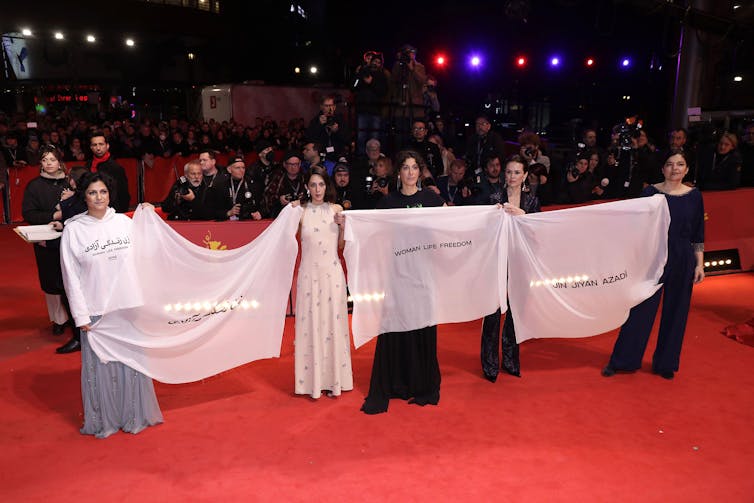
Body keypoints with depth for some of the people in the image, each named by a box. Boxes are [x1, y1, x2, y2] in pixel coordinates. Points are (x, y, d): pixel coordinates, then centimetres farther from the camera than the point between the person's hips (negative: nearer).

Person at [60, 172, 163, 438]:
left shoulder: (125, 222, 2)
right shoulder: (73, 229, -4)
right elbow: (71, 276, -4)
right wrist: (81, 316, -6)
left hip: (129, 306, 2)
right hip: (96, 310, -2)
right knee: (100, 366, 7)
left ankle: (135, 416, 27)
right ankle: (103, 420, 25)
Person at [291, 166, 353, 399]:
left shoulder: (336, 209, 6)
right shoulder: (301, 211, 3)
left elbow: (341, 245, 8)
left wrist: (343, 224, -7)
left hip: (332, 273, 1)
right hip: (309, 273, -1)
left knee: (333, 323, 4)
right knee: (310, 324, 2)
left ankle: (334, 379, 16)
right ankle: (313, 381, 12)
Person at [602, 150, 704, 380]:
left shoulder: (694, 196, 3)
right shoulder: (650, 192, -2)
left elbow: (698, 235, 7)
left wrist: (700, 264, 3)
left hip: (682, 261, 2)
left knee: (675, 312, 9)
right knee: (640, 309, 1)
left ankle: (665, 363, 24)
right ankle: (621, 360, 13)